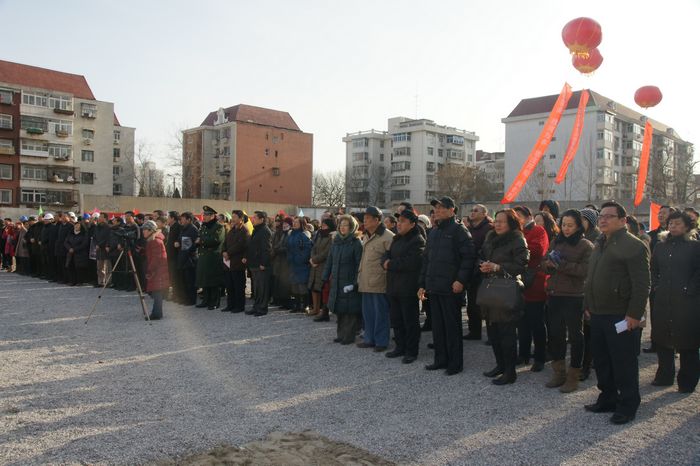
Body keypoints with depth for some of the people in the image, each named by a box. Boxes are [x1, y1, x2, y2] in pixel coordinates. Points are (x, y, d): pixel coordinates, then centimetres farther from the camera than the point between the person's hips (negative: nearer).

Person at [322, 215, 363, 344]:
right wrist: (325, 278, 9)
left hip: (349, 282, -6)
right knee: (339, 310, 11)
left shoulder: (356, 243, -8)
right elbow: (329, 261, 14)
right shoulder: (336, 242, 11)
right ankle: (341, 334, 21)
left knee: (350, 310, -2)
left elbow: (359, 264, -12)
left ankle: (349, 336, 7)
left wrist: (354, 283, -17)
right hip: (336, 282, 6)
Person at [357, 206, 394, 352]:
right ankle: (370, 339, 26)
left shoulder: (387, 237, -13)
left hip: (379, 283, -8)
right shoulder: (366, 236, 15)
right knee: (367, 312, 14)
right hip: (366, 282, 8)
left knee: (380, 313, 1)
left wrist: (384, 274, -14)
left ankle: (381, 341, 11)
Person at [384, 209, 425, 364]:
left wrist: (391, 264, -12)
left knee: (410, 320, 1)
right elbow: (387, 255, 15)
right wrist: (386, 261, -9)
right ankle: (400, 347, 27)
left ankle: (411, 351, 10)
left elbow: (411, 262, -22)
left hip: (408, 288, -8)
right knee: (396, 319, 15)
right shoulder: (397, 239, 17)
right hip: (394, 286, 9)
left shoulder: (418, 241, -11)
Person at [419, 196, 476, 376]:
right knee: (437, 325, 12)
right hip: (434, 287, 8)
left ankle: (455, 362, 9)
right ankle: (441, 359, 23)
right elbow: (426, 259, 20)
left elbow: (468, 257, -14)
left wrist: (461, 280, -21)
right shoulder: (433, 233, 17)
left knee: (452, 325, 0)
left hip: (451, 288, -7)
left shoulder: (458, 230, -7)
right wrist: (422, 284, 17)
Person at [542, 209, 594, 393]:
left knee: (575, 335, 4)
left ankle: (573, 376, 14)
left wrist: (562, 264, -22)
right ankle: (558, 373, 25)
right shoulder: (556, 242, 13)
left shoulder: (586, 245, -4)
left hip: (574, 297, -5)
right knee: (555, 333, 10)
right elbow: (544, 265, 12)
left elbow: (586, 270, -17)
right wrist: (549, 264, -10)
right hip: (554, 295, 5)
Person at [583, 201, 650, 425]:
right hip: (598, 314, 9)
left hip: (621, 317, -8)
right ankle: (608, 399, 29)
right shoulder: (600, 245, 16)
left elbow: (642, 284, -16)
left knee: (623, 362, 1)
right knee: (601, 359, 15)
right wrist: (588, 305, 16)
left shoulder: (633, 245, -12)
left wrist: (634, 314, -19)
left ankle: (628, 405, 15)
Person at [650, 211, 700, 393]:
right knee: (662, 339, 10)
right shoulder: (661, 245, 11)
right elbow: (653, 268, 21)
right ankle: (664, 376, 23)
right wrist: (655, 286, 10)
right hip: (663, 301, 5)